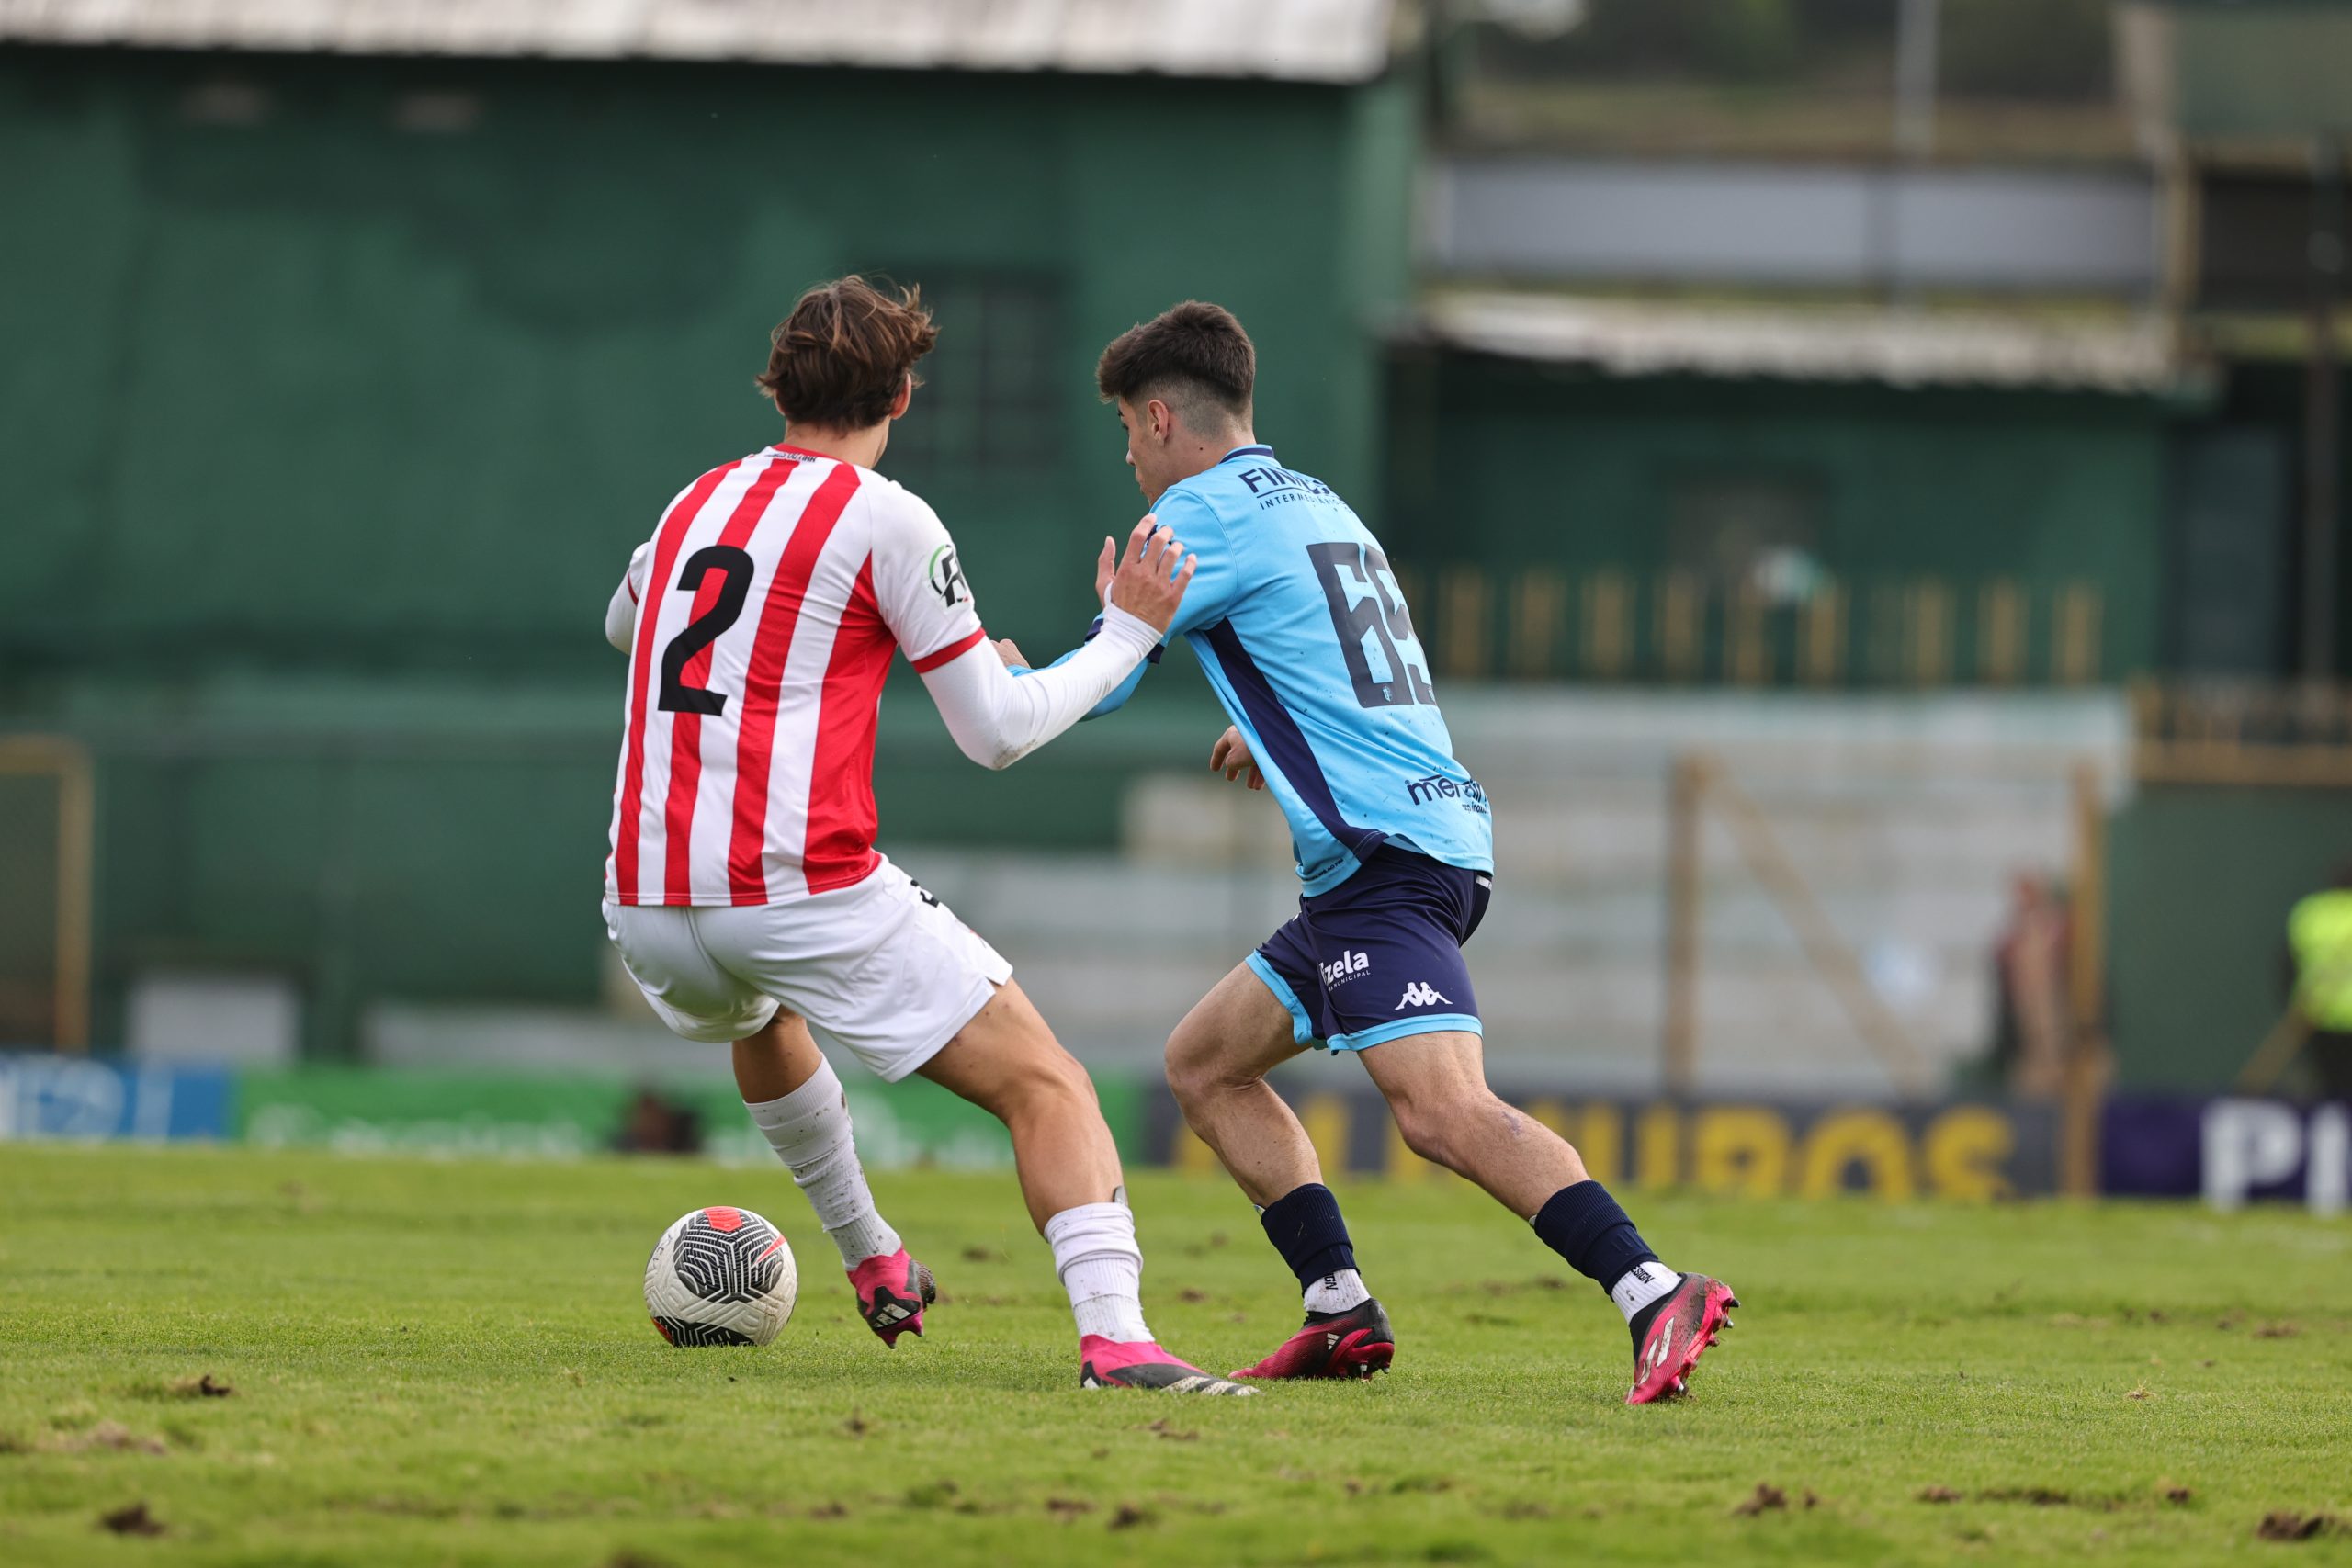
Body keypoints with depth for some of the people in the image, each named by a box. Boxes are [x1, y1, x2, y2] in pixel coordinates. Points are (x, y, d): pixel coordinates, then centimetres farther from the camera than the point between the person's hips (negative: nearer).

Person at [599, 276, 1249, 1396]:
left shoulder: (696, 504, 15)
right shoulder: (884, 520, -3)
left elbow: (622, 627, 39)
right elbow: (998, 734, 0)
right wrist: (1125, 637, 12)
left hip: (646, 905, 6)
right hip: (808, 888, -6)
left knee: (762, 1022, 40)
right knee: (1044, 1085, -2)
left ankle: (872, 1263, 49)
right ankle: (1113, 1334, -24)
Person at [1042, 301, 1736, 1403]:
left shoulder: (1203, 510, -3)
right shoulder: (1316, 504, 23)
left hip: (1383, 854, -10)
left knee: (1444, 1113, -23)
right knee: (1204, 1064, 18)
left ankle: (1658, 1298, -36)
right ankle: (1342, 1314, 10)